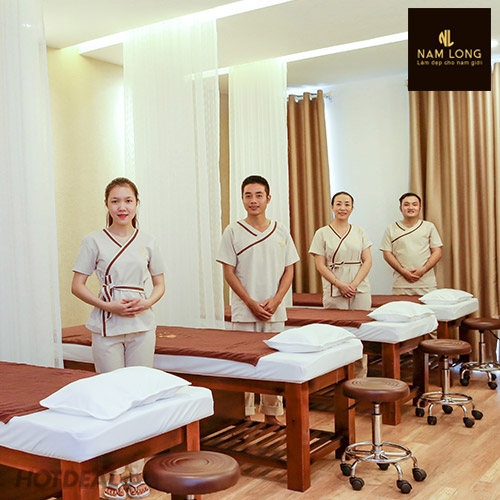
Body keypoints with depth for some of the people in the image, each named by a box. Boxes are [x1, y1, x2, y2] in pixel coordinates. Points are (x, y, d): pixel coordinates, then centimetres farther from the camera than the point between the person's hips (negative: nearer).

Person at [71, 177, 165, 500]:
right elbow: (77, 286, -1)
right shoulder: (95, 241, 0)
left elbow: (160, 285, 11)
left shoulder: (147, 242, 7)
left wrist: (146, 303, -9)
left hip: (142, 327, 2)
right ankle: (115, 473, 15)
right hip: (107, 328, -2)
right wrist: (109, 306, -13)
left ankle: (137, 472, 17)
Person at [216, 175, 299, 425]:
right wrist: (251, 303, -10)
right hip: (244, 311, -2)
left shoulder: (280, 231, 7)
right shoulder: (233, 231, -1)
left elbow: (289, 270, 7)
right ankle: (244, 414, 11)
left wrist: (275, 300, -7)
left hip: (275, 311, 3)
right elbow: (229, 272, -3)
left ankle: (271, 413, 19)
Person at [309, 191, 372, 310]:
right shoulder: (322, 234, 5)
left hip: (361, 291, 2)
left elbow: (367, 261, 6)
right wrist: (340, 285, -12)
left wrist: (354, 284, -8)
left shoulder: (360, 232, 12)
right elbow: (320, 266, -1)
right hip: (334, 292, -2)